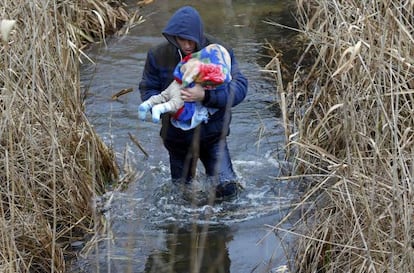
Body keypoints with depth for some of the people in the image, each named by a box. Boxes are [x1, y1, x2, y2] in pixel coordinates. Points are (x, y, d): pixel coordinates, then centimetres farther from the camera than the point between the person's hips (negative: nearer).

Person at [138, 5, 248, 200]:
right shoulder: (159, 55, -11)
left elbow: (239, 87, -22)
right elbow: (147, 89, -3)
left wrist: (206, 96, -38)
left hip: (212, 134, -2)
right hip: (178, 136, 2)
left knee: (227, 189, -14)